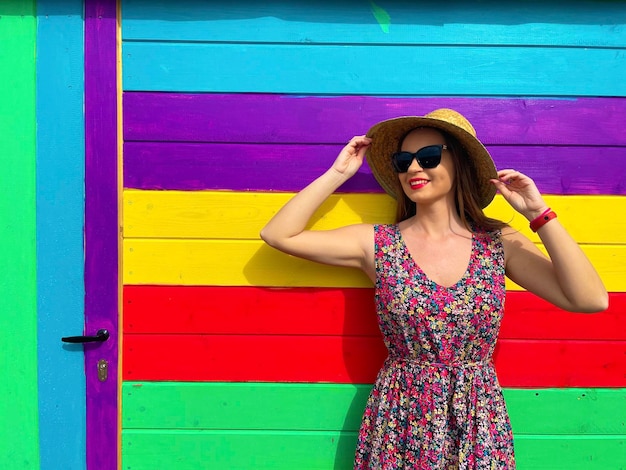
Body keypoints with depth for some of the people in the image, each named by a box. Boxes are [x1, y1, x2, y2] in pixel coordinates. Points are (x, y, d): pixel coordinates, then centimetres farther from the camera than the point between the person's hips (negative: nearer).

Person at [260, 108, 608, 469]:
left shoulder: (500, 243, -4)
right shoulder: (378, 244, -5)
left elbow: (592, 300, -13)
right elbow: (278, 234, -8)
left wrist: (538, 213, -15)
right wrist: (338, 173, -6)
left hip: (479, 422, 1)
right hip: (401, 420, 0)